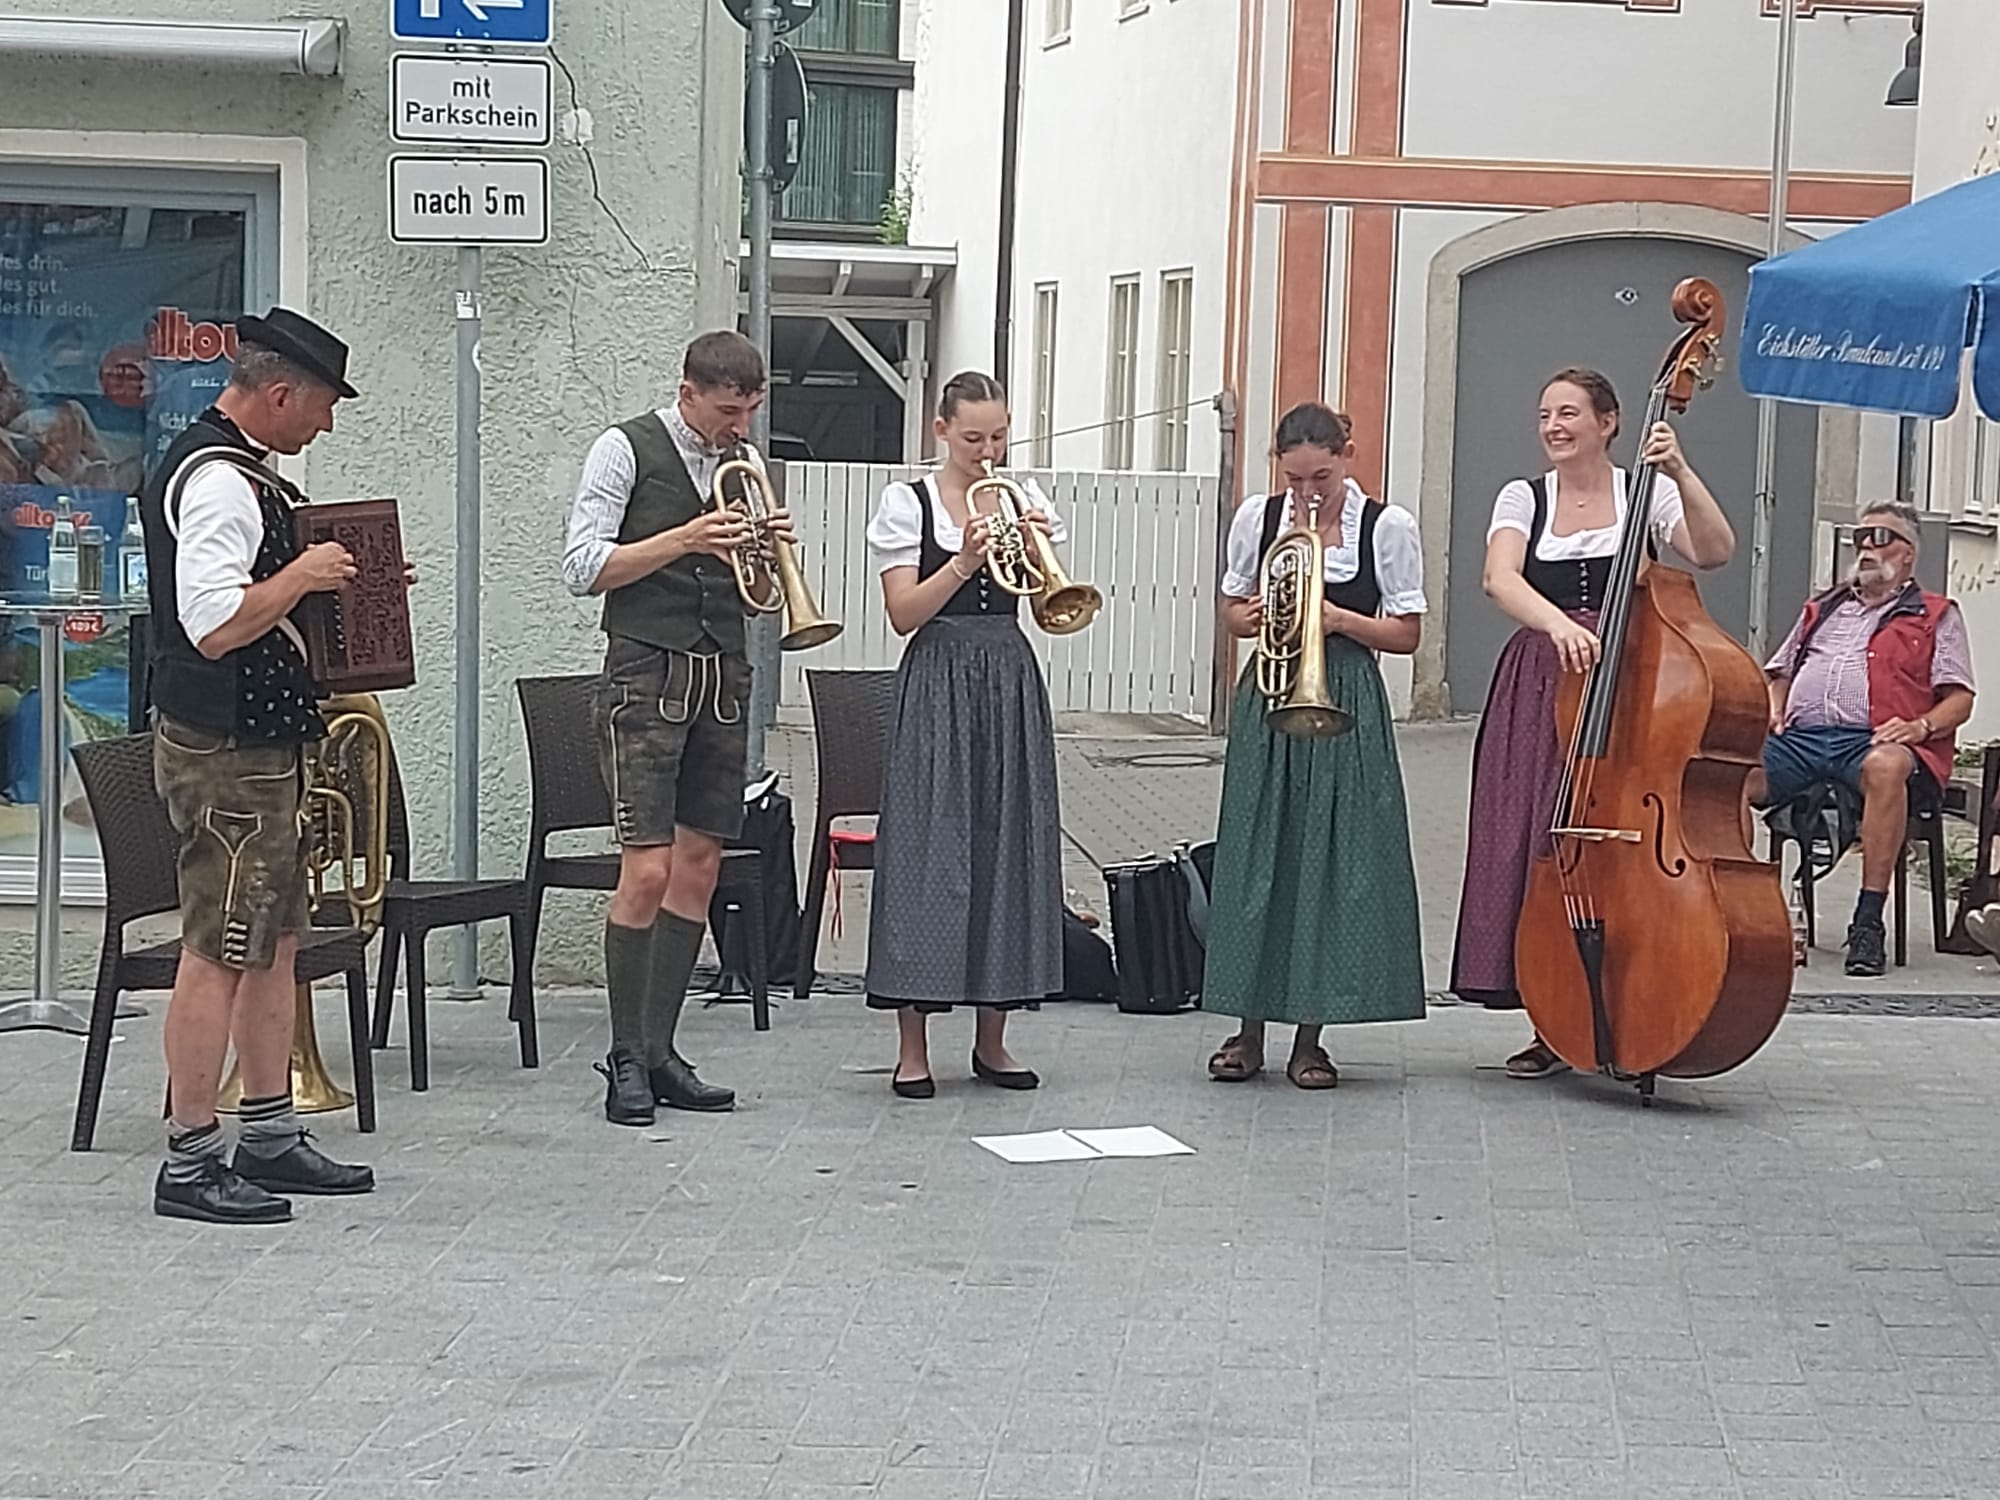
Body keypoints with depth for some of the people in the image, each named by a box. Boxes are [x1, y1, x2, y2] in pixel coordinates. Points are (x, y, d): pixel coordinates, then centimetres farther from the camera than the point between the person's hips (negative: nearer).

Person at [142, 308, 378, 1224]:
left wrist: (332, 576, 17)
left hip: (257, 746, 11)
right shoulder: (218, 482, -19)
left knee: (275, 941, 16)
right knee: (218, 951, -6)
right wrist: (302, 576, -17)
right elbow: (214, 624, -28)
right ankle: (190, 1162, 0)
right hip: (225, 751, -11)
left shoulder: (230, 469, 15)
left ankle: (270, 1138, 24)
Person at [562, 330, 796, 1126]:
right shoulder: (625, 451, -3)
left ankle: (659, 1051, 12)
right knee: (647, 870, -10)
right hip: (648, 677, -6)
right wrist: (683, 539, -19)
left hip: (724, 679, 6)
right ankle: (625, 1060, -2)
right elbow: (583, 568, -9)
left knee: (699, 866, 5)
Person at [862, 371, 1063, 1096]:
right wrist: (964, 561, -18)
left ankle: (992, 1040, 13)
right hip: (938, 688, -4)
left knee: (1010, 847, 3)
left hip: (1013, 686, 4)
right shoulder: (909, 503, 2)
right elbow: (903, 614, -7)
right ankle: (912, 1048, -1)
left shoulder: (1026, 499, 11)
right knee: (927, 851, -6)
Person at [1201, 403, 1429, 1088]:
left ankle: (1310, 1037, 7)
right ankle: (1250, 1029, 10)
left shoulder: (1388, 527, -4)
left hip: (1345, 706, -2)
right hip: (1268, 703, 2)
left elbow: (1406, 634, -1)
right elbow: (1231, 612, 13)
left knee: (1333, 858, -2)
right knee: (1256, 852, 1)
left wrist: (1340, 620, -17)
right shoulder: (1257, 517, 4)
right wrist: (1250, 617, -10)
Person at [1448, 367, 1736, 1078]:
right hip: (1539, 687, 2)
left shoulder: (1645, 493, 5)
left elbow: (1714, 551, -11)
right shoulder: (1523, 498, 8)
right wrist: (1557, 622, -29)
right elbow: (1501, 579, -11)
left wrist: (1682, 474, -22)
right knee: (1535, 846, -2)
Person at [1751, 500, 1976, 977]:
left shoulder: (1936, 616, 20)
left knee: (1886, 768, -43)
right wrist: (1771, 712, 10)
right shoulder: (1821, 610, 33)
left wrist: (1921, 726, -10)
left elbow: (1959, 700, 11)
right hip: (1799, 739, 4)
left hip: (1874, 742, -4)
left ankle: (1868, 922, -40)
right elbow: (1780, 673, 33)